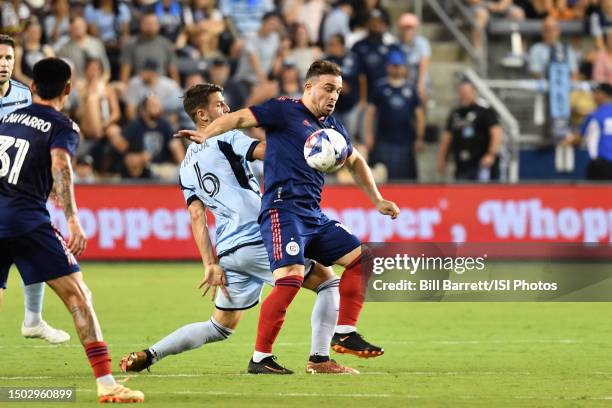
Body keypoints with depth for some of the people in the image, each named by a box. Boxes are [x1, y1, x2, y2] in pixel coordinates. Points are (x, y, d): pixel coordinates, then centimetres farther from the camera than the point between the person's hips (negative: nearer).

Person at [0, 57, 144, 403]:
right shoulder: (63, 126, 1)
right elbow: (60, 167, -17)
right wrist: (73, 220, -26)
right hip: (28, 220, -6)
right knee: (79, 297, -4)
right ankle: (106, 384, -13)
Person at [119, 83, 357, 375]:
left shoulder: (187, 167, 19)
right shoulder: (226, 138, -1)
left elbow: (197, 216, 14)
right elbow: (265, 151, -16)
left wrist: (210, 264, 11)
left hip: (228, 251, 7)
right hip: (258, 239, -7)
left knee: (221, 327, 18)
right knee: (329, 281, 5)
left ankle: (148, 355, 8)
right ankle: (319, 360, -4)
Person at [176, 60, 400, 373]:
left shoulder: (332, 127, 20)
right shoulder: (285, 110, -2)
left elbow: (355, 161, 36)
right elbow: (240, 118, -11)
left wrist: (377, 200, 34)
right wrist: (206, 134, -28)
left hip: (314, 215, 9)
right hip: (283, 209, -9)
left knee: (361, 259, 11)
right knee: (291, 279, -23)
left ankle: (345, 334, 18)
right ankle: (260, 358, -17)